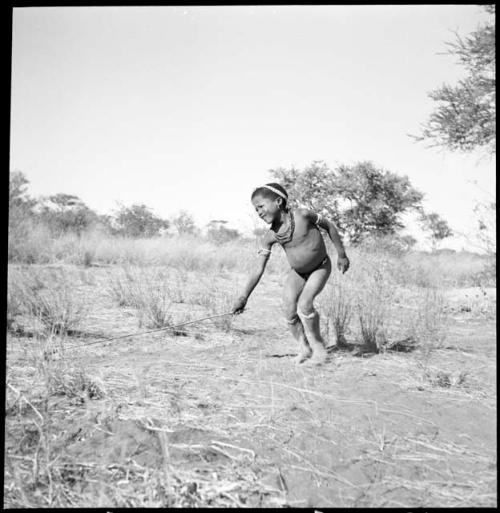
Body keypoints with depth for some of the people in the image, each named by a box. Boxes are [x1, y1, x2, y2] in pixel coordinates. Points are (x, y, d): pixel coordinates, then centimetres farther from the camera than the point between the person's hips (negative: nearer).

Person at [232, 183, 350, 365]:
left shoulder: (302, 215, -25)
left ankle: (317, 344, 0)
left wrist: (341, 255, -4)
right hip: (297, 273, 4)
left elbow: (329, 225, -9)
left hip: (320, 268, -4)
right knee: (289, 311, -10)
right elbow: (258, 269, -11)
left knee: (304, 305, -22)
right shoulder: (270, 236, -15)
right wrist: (244, 297, -14)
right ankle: (304, 347, 12)